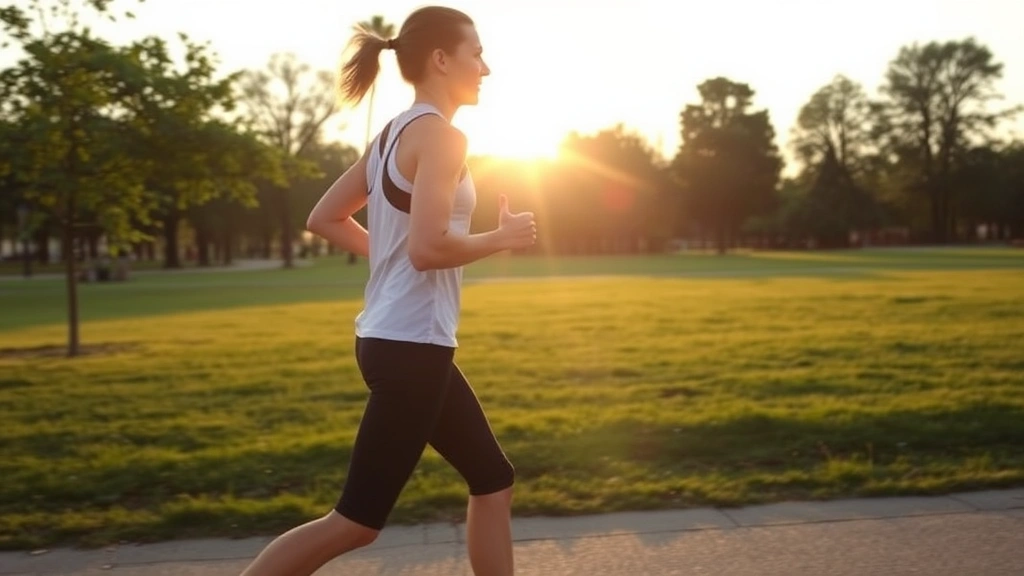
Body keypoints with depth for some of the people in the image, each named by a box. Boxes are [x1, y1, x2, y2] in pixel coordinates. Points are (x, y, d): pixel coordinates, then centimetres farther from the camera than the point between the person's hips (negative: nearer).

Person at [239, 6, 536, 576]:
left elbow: (325, 219, 16)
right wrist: (503, 237, -10)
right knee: (357, 521, -2)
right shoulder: (439, 134, -14)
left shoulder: (395, 134, 13)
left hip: (398, 340, 10)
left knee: (494, 480, 17)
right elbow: (428, 248, -24)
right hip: (411, 347, -10)